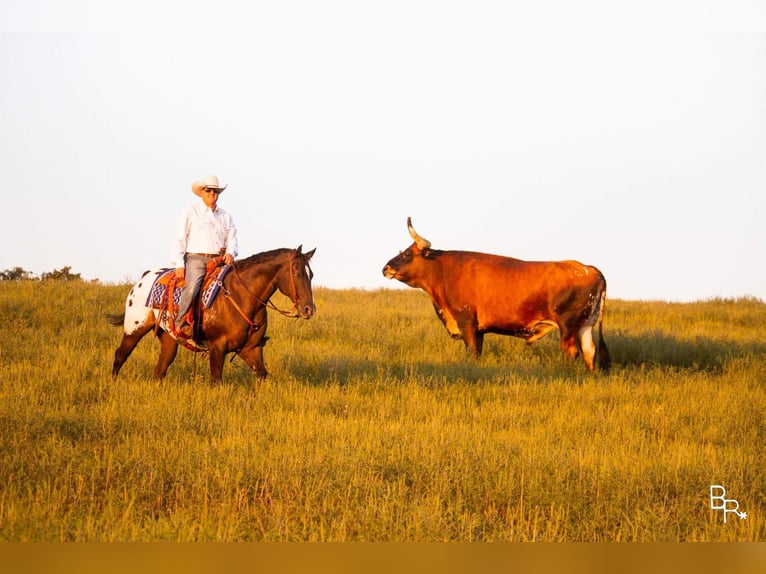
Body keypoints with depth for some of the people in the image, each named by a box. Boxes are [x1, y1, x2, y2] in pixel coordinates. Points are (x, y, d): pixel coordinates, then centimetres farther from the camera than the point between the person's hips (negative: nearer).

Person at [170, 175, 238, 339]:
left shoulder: (225, 216, 20)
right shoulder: (190, 212, 7)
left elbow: (232, 238, 16)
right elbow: (179, 239, 3)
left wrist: (230, 253, -8)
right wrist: (179, 264, -6)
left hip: (219, 260, 5)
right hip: (195, 258, -5)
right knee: (192, 286, -31)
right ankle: (181, 322, -33)